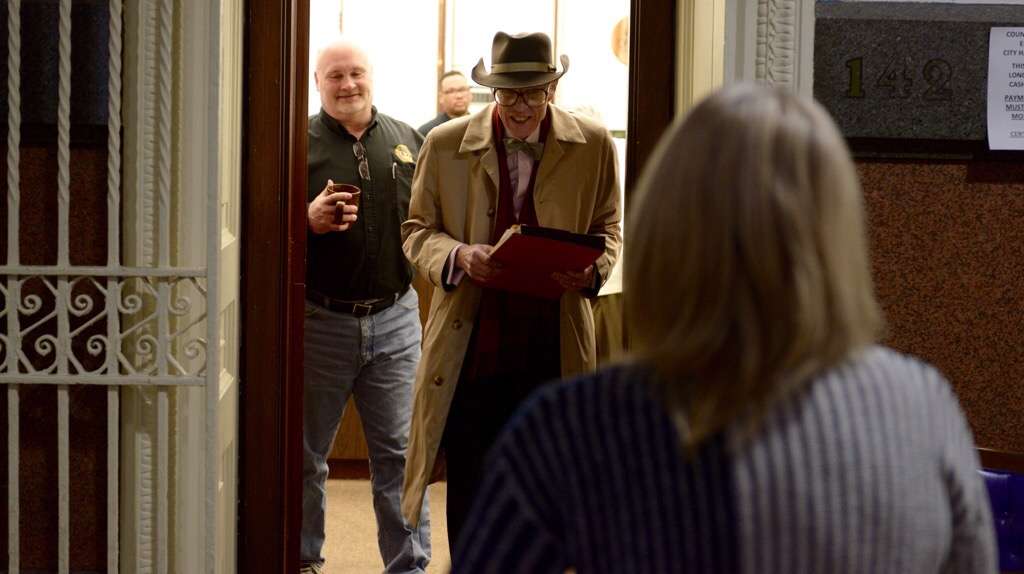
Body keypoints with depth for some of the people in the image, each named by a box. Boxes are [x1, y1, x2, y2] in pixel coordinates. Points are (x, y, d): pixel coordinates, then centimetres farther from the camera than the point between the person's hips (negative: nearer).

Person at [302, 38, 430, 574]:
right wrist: (308, 221, -21)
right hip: (319, 321, -2)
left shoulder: (408, 141, 9)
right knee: (305, 453, 9)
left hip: (395, 318, 2)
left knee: (399, 450, 4)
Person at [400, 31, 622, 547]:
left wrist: (593, 268, -11)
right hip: (471, 345, 0)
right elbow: (417, 230, 8)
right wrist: (459, 256, -14)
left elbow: (606, 226, 12)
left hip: (553, 349, 0)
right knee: (469, 490, 8)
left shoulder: (593, 145, 1)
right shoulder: (445, 144, 0)